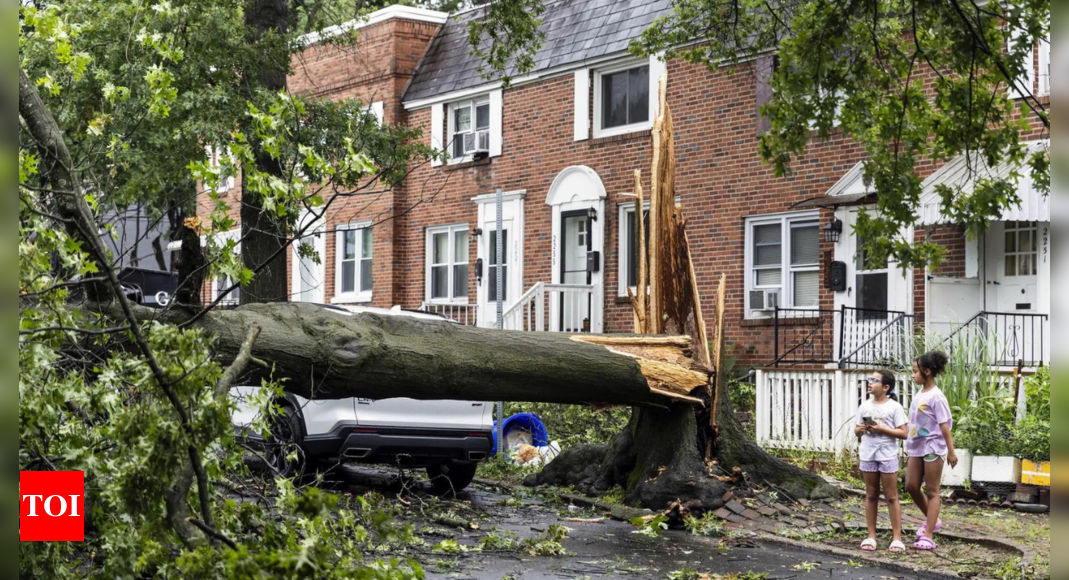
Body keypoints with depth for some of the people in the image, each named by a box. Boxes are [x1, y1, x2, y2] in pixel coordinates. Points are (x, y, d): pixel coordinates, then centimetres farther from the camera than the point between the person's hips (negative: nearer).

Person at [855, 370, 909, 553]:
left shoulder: (894, 407, -6)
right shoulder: (865, 406, 7)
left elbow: (903, 433, -9)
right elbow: (857, 431, 13)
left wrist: (882, 429, -19)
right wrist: (861, 429, -10)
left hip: (887, 456, -4)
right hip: (868, 455, 4)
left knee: (891, 496, 1)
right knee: (871, 496, 10)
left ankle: (897, 537, 5)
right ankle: (871, 536, 15)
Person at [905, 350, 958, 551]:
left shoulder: (936, 396, -14)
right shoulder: (919, 395, 10)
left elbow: (944, 425, -15)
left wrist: (951, 451, -15)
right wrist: (909, 444, 18)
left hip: (933, 447, -8)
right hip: (917, 447, 8)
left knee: (932, 491, -2)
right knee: (911, 485, 8)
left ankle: (928, 536, -1)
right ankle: (932, 521, 28)